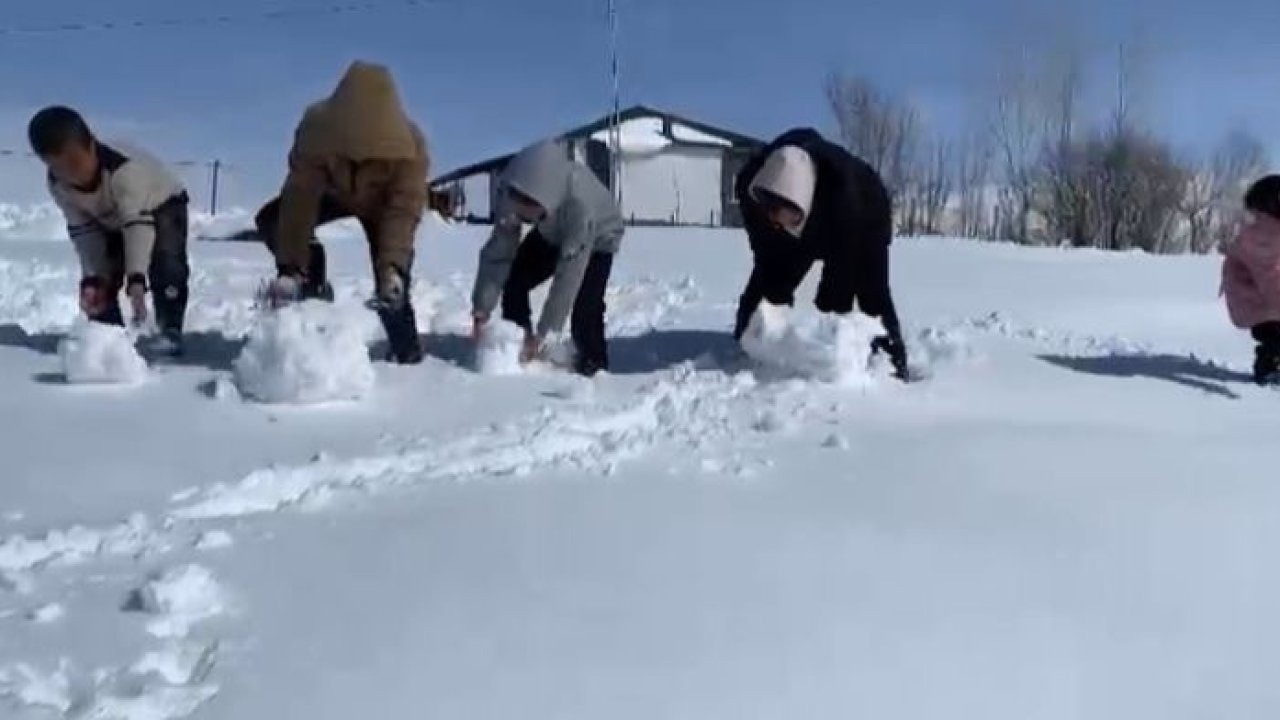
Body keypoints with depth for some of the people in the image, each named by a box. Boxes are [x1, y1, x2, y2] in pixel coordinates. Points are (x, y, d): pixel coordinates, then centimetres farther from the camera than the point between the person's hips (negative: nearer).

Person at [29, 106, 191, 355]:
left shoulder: (124, 168, -44)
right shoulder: (58, 185, -24)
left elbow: (138, 224, -45)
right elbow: (84, 231, -14)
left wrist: (136, 278, -52)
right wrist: (92, 278, -24)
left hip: (161, 204, -6)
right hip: (110, 219, 6)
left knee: (167, 265, -27)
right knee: (102, 276, -4)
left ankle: (170, 330, -14)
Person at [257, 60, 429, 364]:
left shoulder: (410, 145, -40)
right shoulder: (316, 128, -36)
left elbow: (404, 209, -38)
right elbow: (300, 200, -37)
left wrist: (393, 267, -50)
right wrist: (289, 267, -42)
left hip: (382, 205, -2)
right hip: (335, 193, 3)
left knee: (391, 288, -16)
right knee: (271, 221, -19)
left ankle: (408, 355, 0)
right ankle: (314, 286, -6)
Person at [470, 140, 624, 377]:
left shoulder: (581, 203, -46)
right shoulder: (514, 195, -32)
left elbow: (569, 274, -43)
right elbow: (498, 251, -26)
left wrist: (544, 332, -42)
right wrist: (482, 308, -33)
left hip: (598, 238, -5)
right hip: (551, 234, 5)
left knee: (585, 307, -20)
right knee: (513, 282, -6)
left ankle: (593, 366, 4)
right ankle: (517, 350, 13)